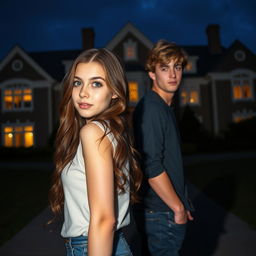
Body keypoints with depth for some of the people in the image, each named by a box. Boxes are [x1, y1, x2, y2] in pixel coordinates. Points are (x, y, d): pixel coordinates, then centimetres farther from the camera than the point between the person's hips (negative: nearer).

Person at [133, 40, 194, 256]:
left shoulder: (166, 108, 11)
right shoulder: (150, 108, -19)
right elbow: (152, 167, -25)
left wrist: (182, 201, 15)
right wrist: (179, 208, -15)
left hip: (169, 208, 9)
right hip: (161, 213, -9)